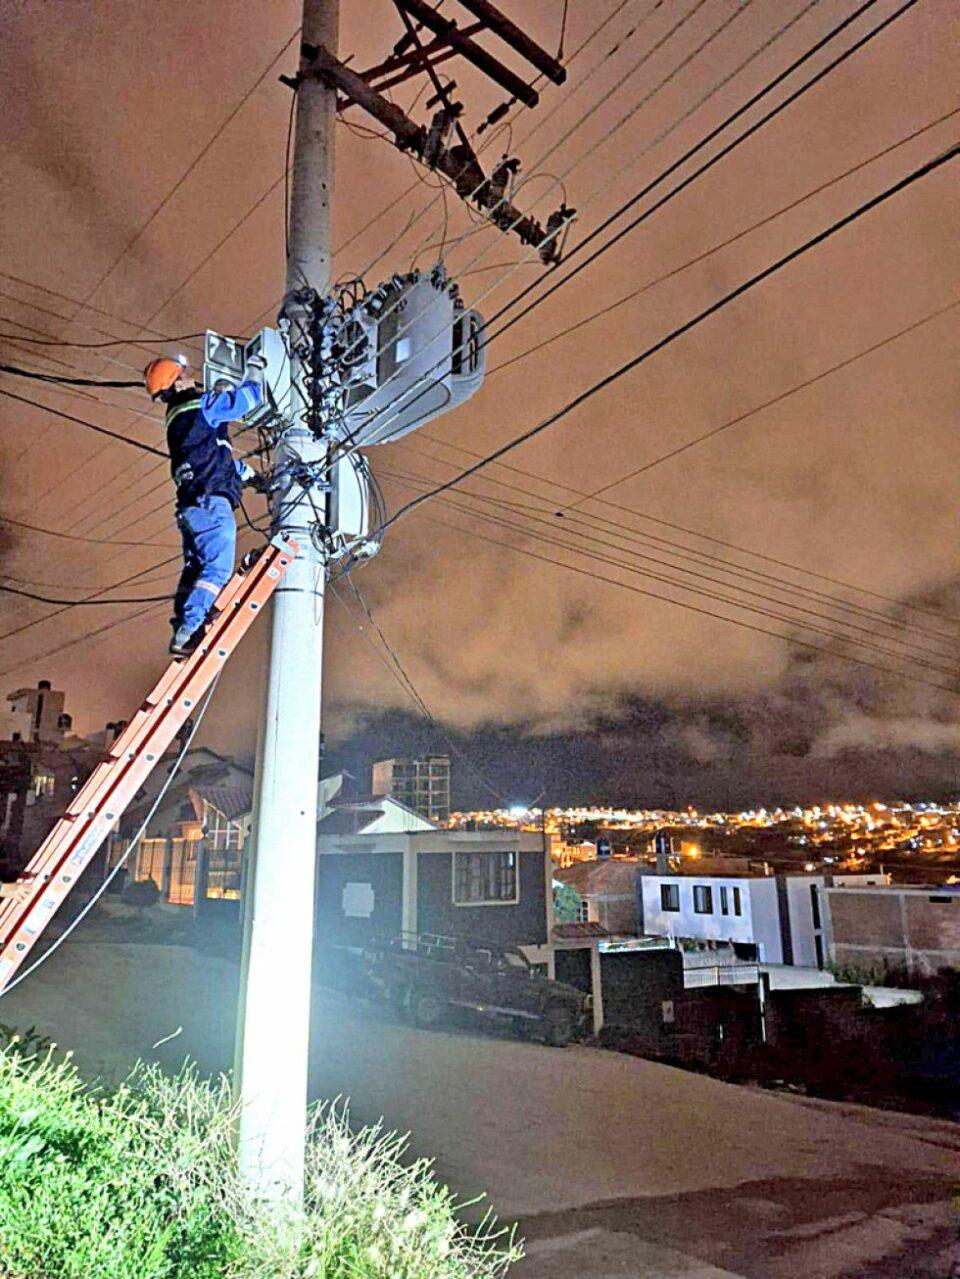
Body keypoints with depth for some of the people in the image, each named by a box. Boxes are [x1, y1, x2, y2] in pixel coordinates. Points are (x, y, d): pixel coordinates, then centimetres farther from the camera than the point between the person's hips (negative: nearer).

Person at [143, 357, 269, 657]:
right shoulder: (201, 406, -2)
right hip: (210, 500, -9)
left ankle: (183, 632, 6)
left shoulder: (178, 418, 25)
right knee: (217, 568, -13)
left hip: (190, 504, 9)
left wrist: (247, 473, 33)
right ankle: (186, 632, -21)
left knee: (195, 568, 9)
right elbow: (249, 397, 0)